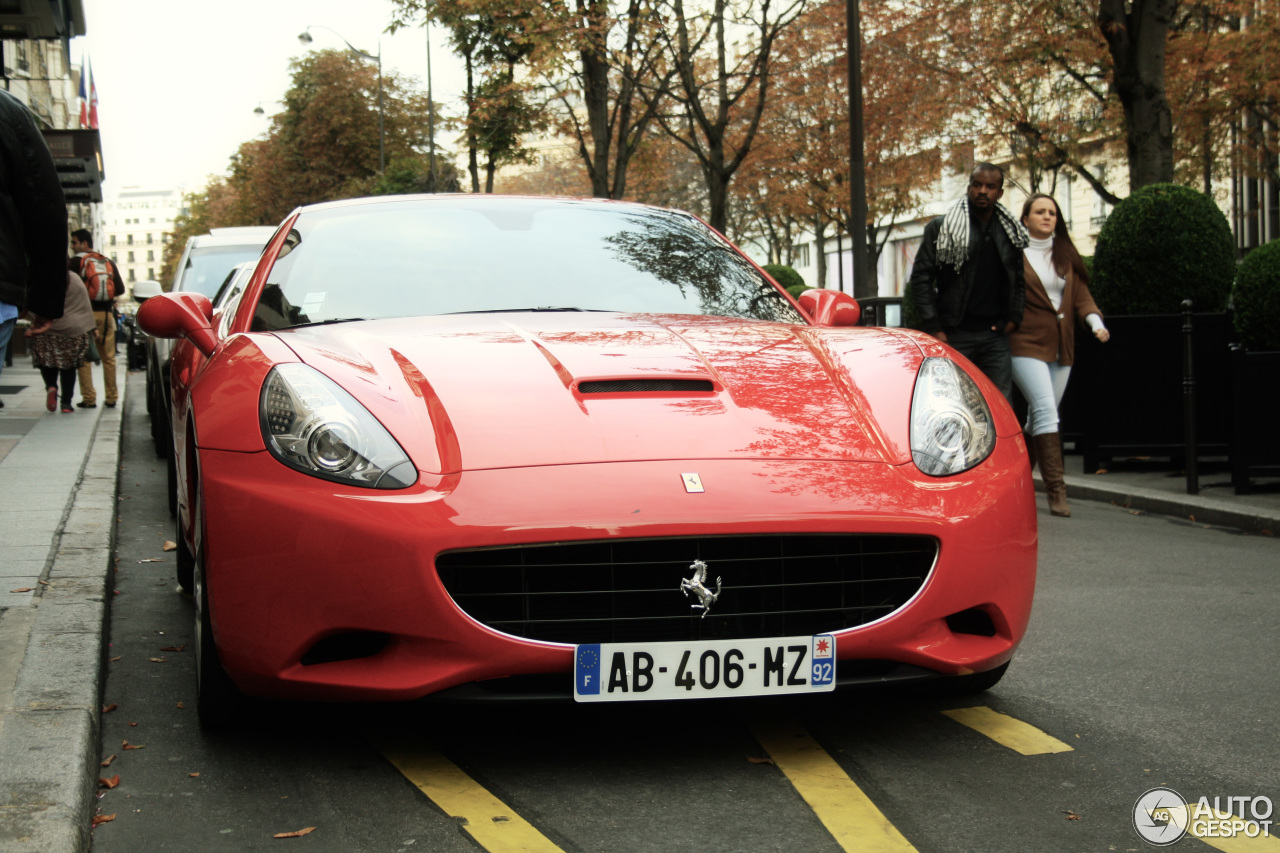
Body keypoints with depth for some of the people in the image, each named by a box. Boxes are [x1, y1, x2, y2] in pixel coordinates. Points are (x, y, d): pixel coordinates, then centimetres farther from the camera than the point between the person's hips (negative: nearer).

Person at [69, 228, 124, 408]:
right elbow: (120, 289, 7)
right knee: (109, 358, 8)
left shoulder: (76, 262, -3)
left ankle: (89, 398, -6)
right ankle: (111, 397, 9)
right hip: (106, 313, 4)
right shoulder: (108, 262, 10)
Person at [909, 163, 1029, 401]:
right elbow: (921, 278, -1)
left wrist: (1014, 317, 8)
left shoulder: (1011, 232, 14)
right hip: (954, 336, -3)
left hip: (995, 336, 3)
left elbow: (1019, 280, 24)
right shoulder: (941, 228, 1)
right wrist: (933, 328, -8)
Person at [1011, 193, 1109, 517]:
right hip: (1027, 344, -6)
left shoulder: (1066, 256, 15)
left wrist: (1095, 321, -5)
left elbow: (1080, 295, 12)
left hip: (1061, 346, 6)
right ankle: (1055, 488, -20)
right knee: (1046, 410, -18)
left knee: (1040, 417, 9)